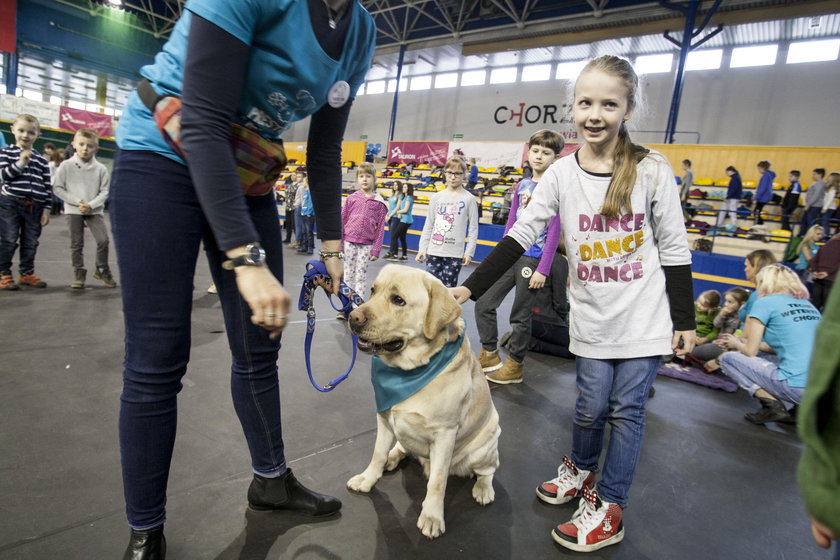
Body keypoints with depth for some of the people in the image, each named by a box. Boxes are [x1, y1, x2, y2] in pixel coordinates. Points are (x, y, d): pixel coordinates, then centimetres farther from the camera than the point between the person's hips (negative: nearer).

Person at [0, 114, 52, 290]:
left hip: (34, 206, 3)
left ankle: (27, 273, 21)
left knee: (30, 242, 8)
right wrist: (20, 163, -20)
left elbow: (48, 187, 8)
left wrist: (46, 209, 3)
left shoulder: (41, 160, 9)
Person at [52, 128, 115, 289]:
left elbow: (105, 191, -1)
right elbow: (57, 188, -2)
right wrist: (77, 202, -13)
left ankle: (102, 270, 10)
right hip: (74, 210, 0)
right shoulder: (67, 165, -3)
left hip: (95, 210, 0)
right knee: (76, 244, 6)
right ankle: (79, 274, 16)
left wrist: (91, 205, -14)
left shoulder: (100, 168, -2)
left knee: (103, 240, -10)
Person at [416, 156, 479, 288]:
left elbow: (473, 228, 0)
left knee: (448, 288, 1)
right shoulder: (436, 197, 7)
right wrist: (422, 249, 5)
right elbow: (428, 225, 10)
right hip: (433, 251, 2)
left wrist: (469, 252, -6)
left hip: (455, 253, -2)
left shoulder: (469, 199, 0)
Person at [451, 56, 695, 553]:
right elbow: (519, 237, -7)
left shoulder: (652, 170, -7)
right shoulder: (561, 174, -4)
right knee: (591, 407, 10)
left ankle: (608, 508, 24)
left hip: (645, 320, -1)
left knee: (627, 411, 6)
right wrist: (469, 288, -13)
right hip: (591, 319, 1)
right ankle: (580, 470, 40)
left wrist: (685, 320, 1)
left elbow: (675, 249, -1)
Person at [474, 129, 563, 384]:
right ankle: (489, 354, 24)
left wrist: (543, 269, -14)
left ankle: (515, 366, 22)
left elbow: (554, 232, -11)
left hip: (533, 259, -6)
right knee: (483, 304, 7)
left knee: (520, 315, 4)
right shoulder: (521, 185, 9)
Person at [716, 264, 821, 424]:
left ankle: (772, 404, -4)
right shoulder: (808, 305, 17)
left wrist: (737, 344, 22)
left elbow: (750, 351, -1)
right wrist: (743, 343, 29)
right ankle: (792, 406, 10)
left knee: (727, 358, 9)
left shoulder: (766, 303, -2)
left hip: (796, 387, -7)